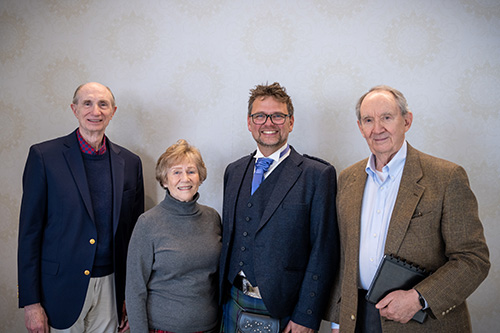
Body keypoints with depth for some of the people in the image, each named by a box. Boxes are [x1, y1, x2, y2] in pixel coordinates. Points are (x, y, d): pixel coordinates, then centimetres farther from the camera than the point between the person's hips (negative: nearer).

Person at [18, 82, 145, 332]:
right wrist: (30, 302, -6)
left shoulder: (130, 162, 2)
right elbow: (29, 231, -5)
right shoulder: (44, 156, -7)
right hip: (64, 287, -2)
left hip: (110, 287, 3)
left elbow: (135, 233, 6)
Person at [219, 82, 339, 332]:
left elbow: (323, 251, -12)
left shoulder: (318, 174, -11)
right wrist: (222, 297, 7)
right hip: (234, 304, 5)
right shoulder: (234, 171, 6)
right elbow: (228, 237, 10)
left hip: (283, 311, -4)